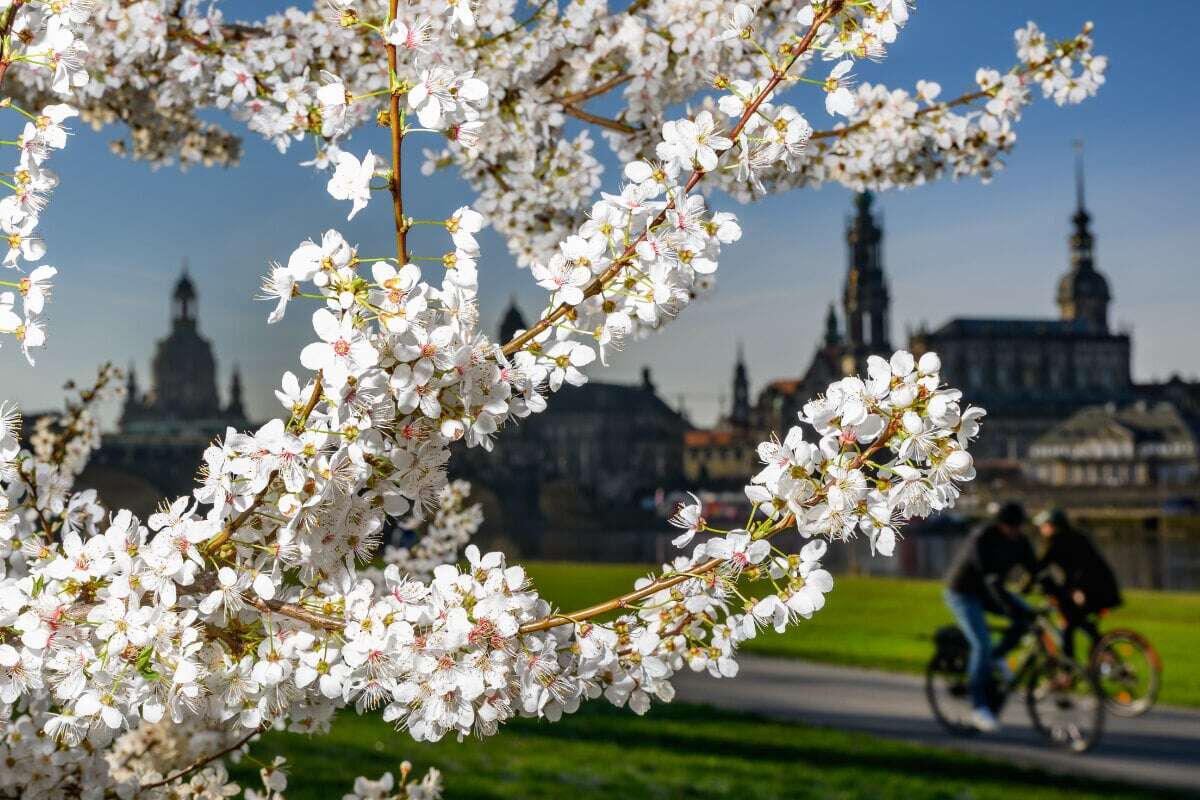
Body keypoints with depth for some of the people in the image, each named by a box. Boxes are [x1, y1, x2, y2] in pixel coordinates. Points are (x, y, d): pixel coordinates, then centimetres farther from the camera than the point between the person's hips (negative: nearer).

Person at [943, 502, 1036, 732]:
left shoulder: (1019, 541, -8)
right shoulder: (982, 540, -30)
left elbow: (1034, 570, -8)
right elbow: (992, 580, -40)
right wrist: (1012, 608, -49)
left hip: (986, 592, 7)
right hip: (962, 593, -7)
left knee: (1026, 617, -16)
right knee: (982, 645, -20)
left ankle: (997, 656, 6)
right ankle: (978, 706, -9)